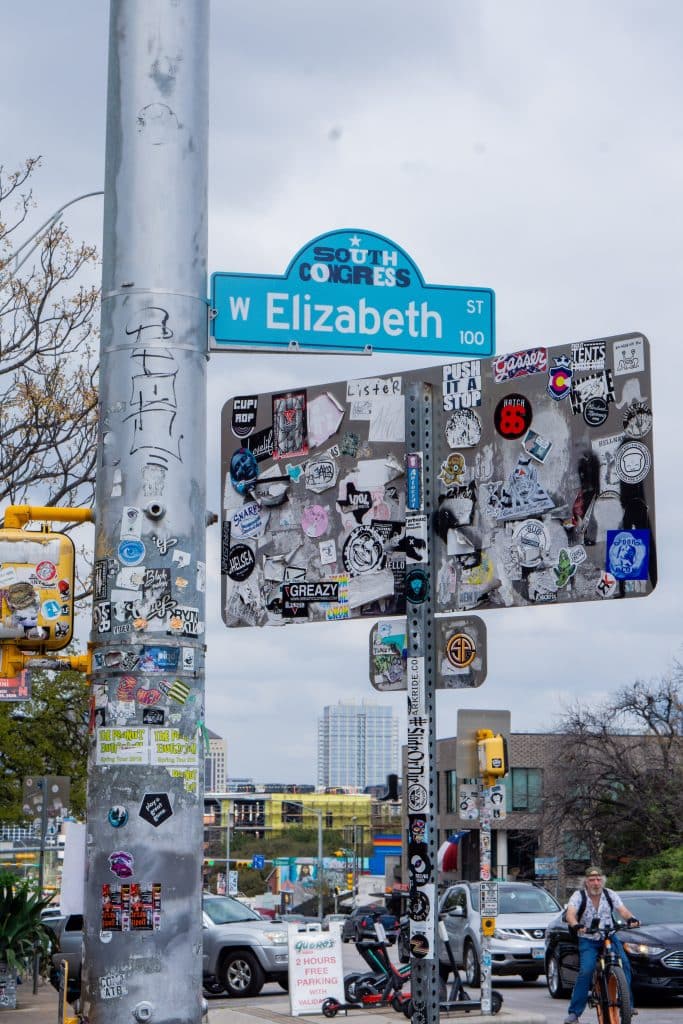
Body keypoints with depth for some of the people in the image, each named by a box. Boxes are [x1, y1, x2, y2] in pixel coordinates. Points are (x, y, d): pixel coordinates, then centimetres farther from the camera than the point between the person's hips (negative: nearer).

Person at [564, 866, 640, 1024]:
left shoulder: (610, 894, 1)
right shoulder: (579, 895, -7)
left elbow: (622, 909, -11)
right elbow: (570, 914, -22)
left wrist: (630, 918, -35)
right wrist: (575, 925, -45)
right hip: (587, 940, -3)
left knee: (624, 964, -19)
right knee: (586, 971, -20)